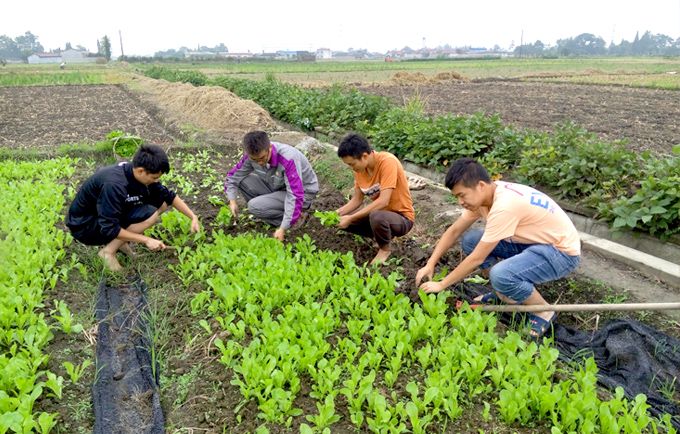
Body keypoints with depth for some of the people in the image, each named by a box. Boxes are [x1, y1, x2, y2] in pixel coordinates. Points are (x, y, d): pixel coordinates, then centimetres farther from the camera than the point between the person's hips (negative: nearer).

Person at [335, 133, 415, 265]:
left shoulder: (388, 162, -27)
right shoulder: (359, 167, -5)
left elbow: (383, 201, -32)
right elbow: (357, 200, 1)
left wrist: (351, 218, -30)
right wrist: (337, 213, -16)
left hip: (402, 218, -7)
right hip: (378, 211, 7)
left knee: (376, 217, -38)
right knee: (341, 220, -3)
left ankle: (385, 248, -4)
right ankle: (384, 235, 12)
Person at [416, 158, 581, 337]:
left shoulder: (504, 206, -32)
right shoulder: (482, 194, -6)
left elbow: (477, 259, -27)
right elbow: (454, 231, 5)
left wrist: (441, 285, -17)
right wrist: (430, 264, -3)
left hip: (563, 251, -8)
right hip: (532, 242, 9)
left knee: (501, 275, -33)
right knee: (470, 240, -3)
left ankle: (544, 312, -4)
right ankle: (504, 293, 13)